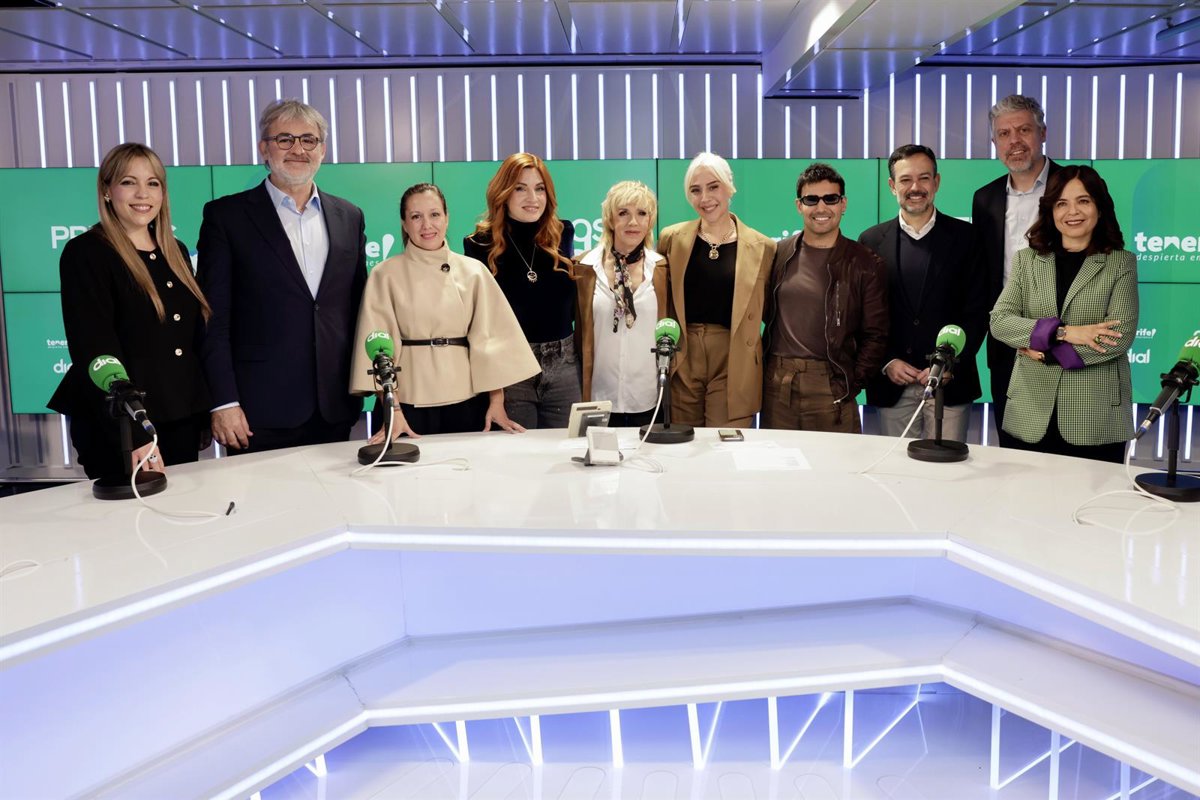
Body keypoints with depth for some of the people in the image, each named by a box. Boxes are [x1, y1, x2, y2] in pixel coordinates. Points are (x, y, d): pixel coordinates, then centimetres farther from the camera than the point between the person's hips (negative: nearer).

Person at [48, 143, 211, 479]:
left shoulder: (176, 252, 11)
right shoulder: (85, 253, -9)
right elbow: (94, 350, -17)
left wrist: (207, 412, 11)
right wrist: (133, 435, -25)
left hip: (184, 418, 6)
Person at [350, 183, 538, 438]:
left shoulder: (473, 271, 3)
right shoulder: (385, 275, -1)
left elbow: (489, 339, 3)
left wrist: (497, 402, -3)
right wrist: (392, 411, -12)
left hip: (466, 401, 2)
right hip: (409, 402, -1)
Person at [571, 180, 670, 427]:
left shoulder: (661, 268, 4)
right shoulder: (586, 267, 2)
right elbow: (580, 333, 8)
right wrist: (580, 393, 7)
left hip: (649, 401, 1)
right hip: (600, 398, 0)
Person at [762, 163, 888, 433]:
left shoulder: (865, 265, 1)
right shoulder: (779, 254, 8)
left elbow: (875, 336, 0)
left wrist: (850, 385, -6)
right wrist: (760, 368, 6)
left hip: (830, 386, -2)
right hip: (776, 384, 2)